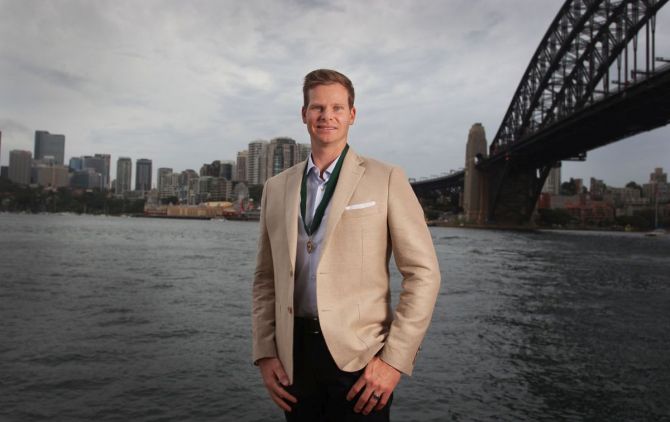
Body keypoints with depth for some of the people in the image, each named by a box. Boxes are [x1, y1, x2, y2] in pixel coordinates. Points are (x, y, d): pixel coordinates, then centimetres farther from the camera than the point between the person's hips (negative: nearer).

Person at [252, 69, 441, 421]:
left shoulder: (386, 180, -3)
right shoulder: (276, 188, 8)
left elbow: (423, 273, -6)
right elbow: (266, 278, 11)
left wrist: (395, 359, -11)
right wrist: (265, 353, 3)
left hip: (359, 354, -3)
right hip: (293, 356, 4)